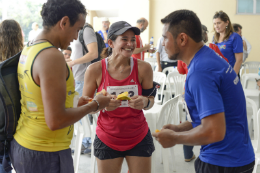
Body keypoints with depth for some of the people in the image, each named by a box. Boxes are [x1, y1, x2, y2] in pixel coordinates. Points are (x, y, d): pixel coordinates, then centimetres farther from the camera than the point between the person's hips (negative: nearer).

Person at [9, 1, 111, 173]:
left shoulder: (28, 49, 6)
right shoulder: (52, 56, -22)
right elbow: (55, 121, -26)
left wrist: (73, 102, 15)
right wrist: (94, 105, -13)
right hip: (45, 155, -9)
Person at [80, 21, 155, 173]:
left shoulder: (143, 68, -9)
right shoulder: (95, 70, -11)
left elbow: (150, 100, 3)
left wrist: (144, 102, -20)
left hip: (139, 138, 1)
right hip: (107, 139, 0)